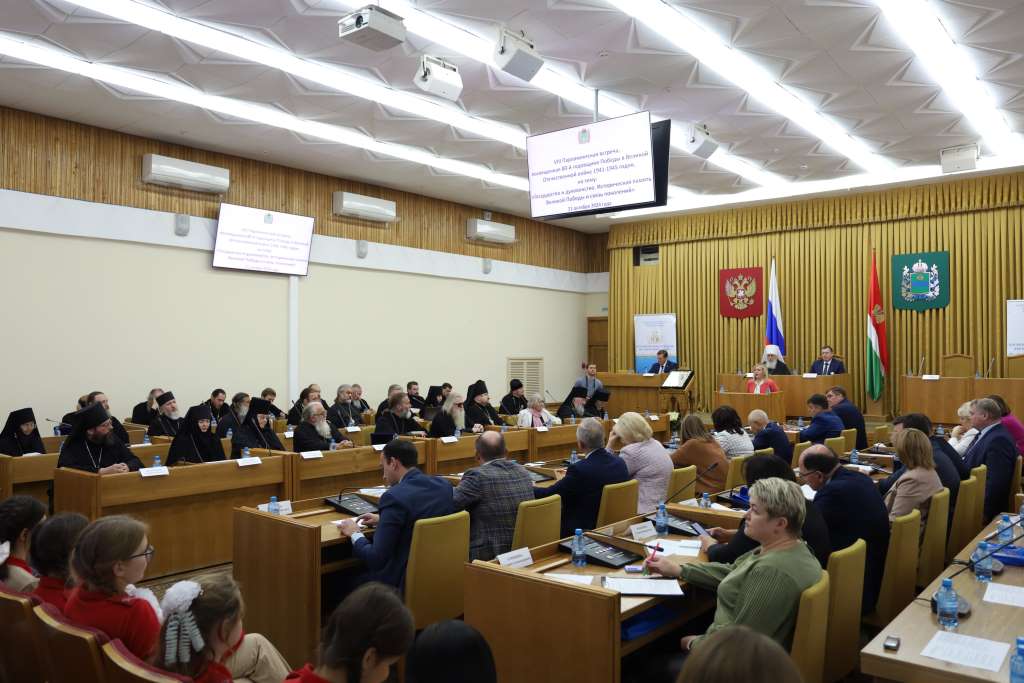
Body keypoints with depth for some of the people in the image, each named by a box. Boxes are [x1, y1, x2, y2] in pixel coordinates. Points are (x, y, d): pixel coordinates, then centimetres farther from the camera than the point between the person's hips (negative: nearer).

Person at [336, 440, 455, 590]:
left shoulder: (394, 496, -21)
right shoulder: (444, 485, 0)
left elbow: (376, 559, -18)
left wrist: (355, 534, 0)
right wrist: (383, 519, 18)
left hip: (405, 582, -7)